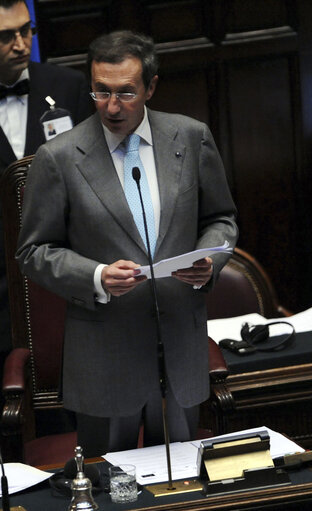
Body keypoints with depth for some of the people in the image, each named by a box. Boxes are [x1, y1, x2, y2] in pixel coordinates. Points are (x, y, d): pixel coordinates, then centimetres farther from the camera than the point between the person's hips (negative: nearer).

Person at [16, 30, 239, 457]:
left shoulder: (192, 138, 0)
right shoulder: (58, 158, -8)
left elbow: (221, 219, 11)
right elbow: (34, 252, -3)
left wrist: (207, 262, -11)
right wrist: (97, 278, -19)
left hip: (182, 349, 3)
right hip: (104, 362, -2)